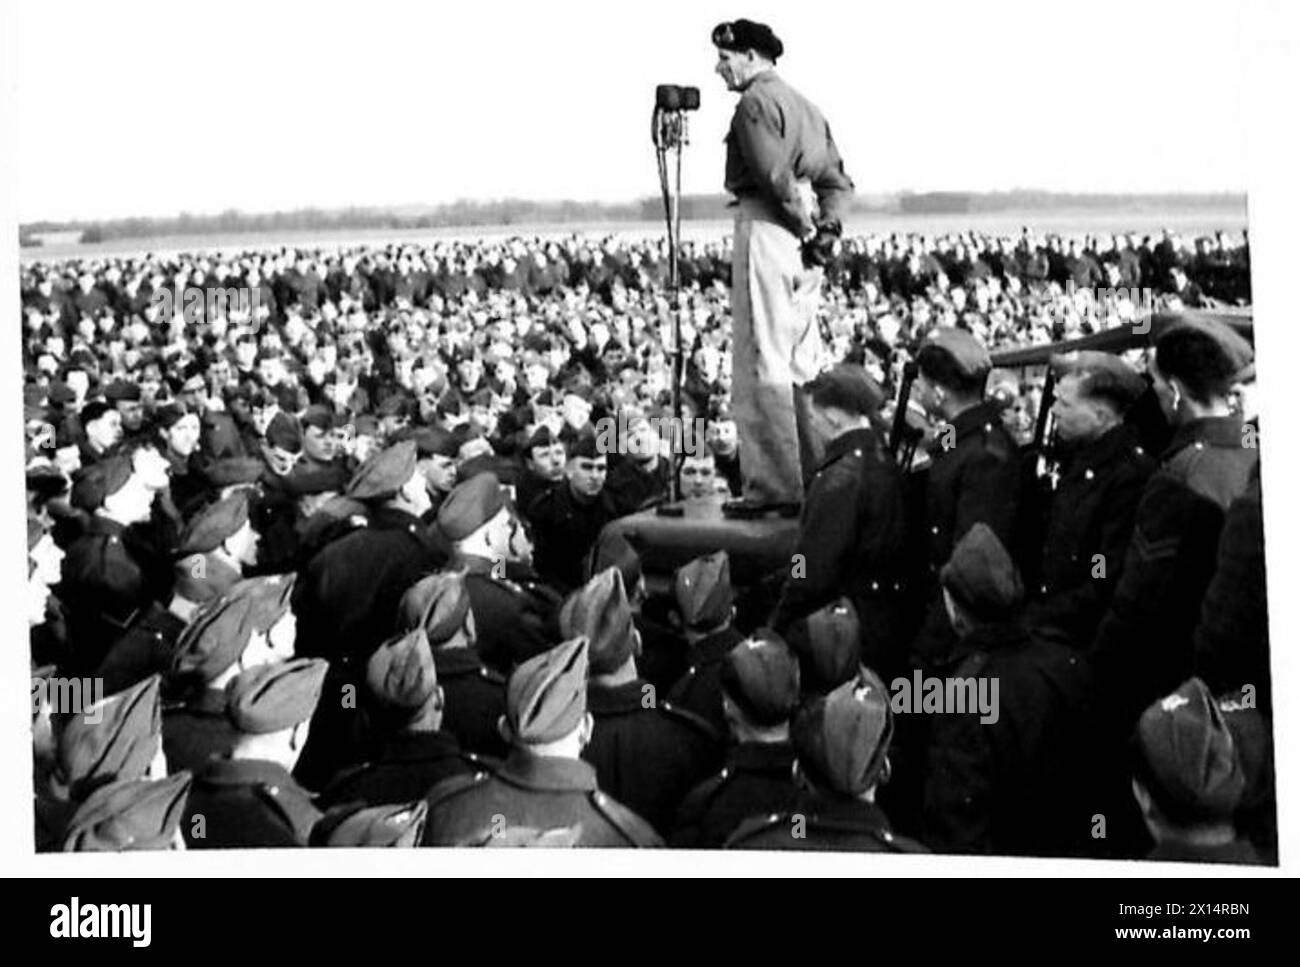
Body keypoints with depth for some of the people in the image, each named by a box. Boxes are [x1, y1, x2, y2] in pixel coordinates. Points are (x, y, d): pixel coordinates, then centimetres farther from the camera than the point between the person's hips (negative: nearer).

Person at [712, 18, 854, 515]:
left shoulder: (756, 102, -8)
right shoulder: (804, 105, 21)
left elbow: (775, 177, -19)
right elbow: (837, 180, 17)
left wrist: (808, 228, -10)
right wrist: (828, 225, 3)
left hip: (766, 229, -9)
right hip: (802, 242, 9)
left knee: (762, 364, -7)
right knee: (801, 365, 13)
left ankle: (774, 486, -7)